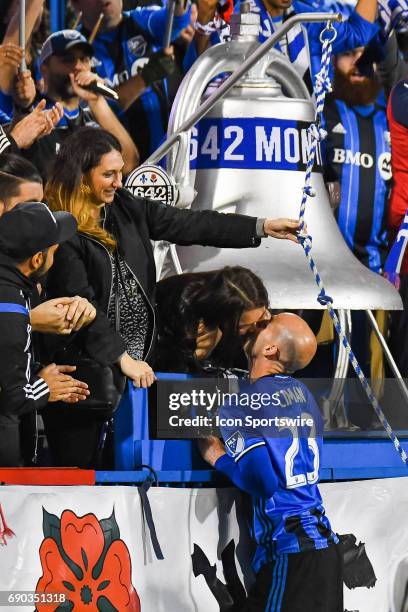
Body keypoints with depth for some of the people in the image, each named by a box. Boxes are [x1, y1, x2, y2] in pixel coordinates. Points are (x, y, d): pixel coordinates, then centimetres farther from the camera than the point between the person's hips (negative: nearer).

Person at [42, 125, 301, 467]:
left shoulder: (126, 208, 6)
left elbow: (189, 225, 6)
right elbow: (79, 304, -18)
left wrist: (261, 228, 0)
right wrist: (122, 357, -20)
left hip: (137, 354, 7)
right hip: (87, 362, -7)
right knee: (80, 461, 1)